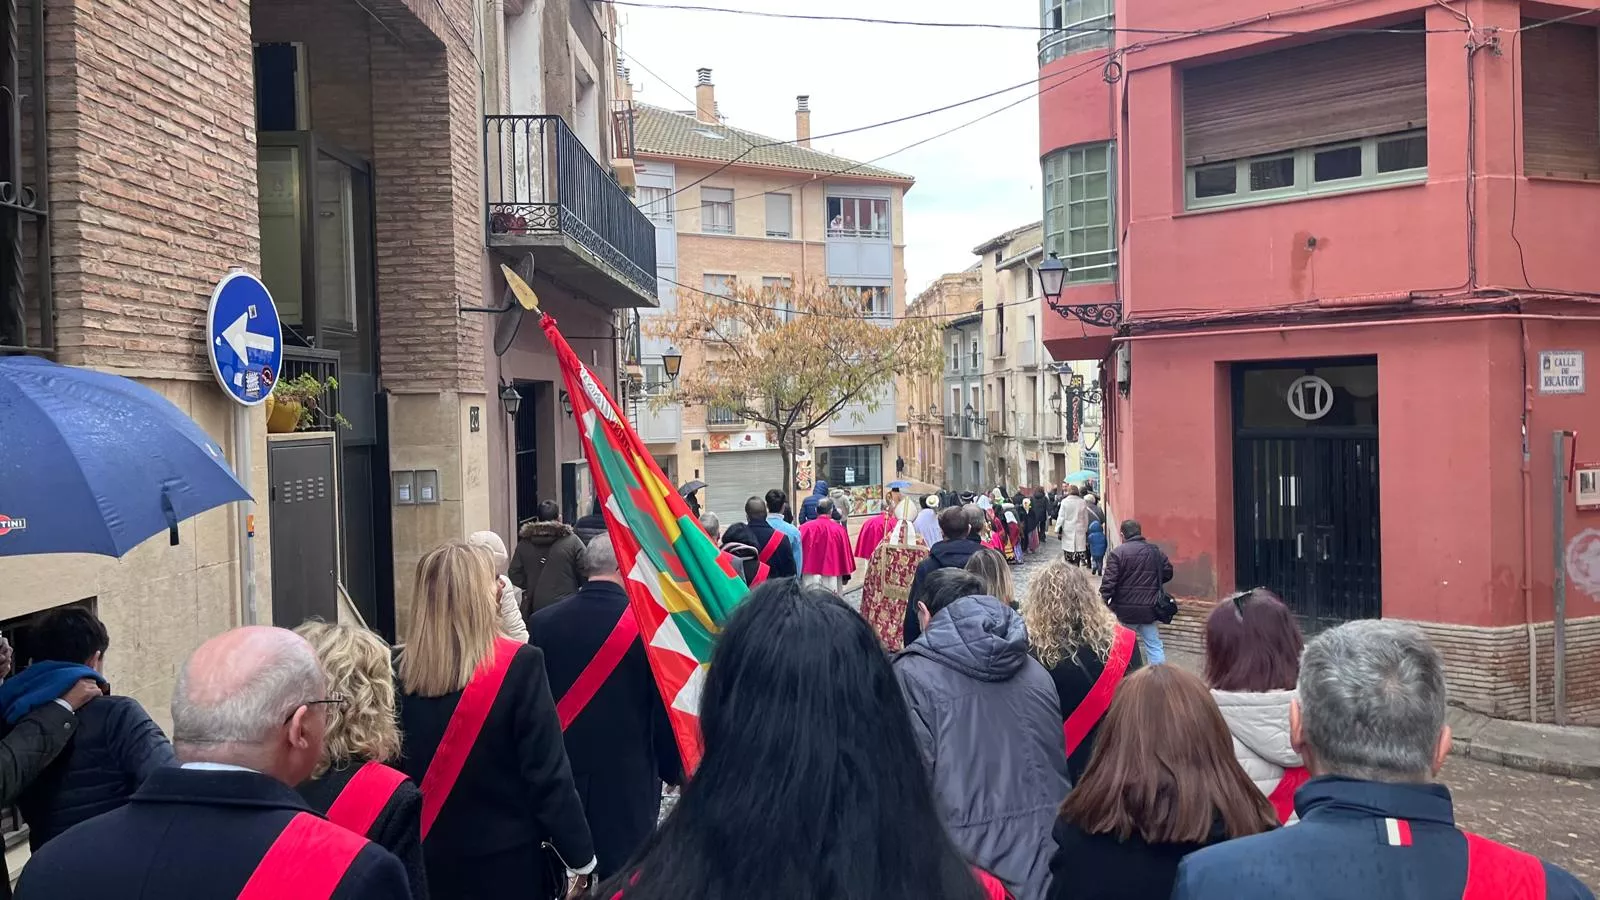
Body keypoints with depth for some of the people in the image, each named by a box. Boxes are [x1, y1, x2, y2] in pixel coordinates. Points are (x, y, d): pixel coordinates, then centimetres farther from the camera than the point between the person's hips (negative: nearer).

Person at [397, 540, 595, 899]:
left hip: (422, 862, 4)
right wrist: (581, 856, -4)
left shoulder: (397, 672, -5)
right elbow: (548, 773, -14)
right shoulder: (518, 665, -15)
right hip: (505, 862, -3)